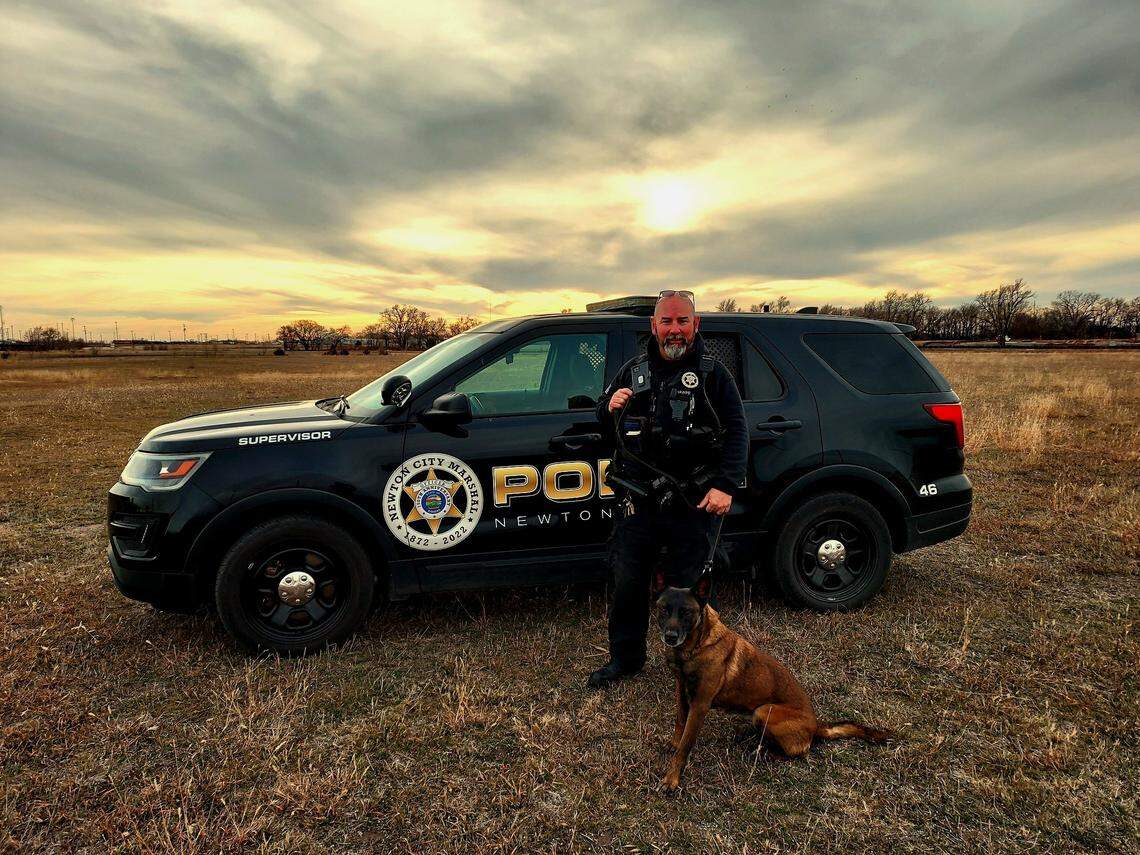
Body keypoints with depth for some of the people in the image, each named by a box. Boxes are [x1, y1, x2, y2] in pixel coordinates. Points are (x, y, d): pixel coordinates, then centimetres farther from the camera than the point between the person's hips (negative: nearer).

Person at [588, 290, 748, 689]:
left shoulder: (712, 373, 1)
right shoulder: (634, 370, 11)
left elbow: (736, 431, -4)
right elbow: (603, 420, 20)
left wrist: (725, 485, -16)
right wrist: (611, 406, -5)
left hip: (694, 503, -3)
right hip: (639, 500, 4)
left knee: (686, 588, 6)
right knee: (627, 582, 10)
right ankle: (624, 658, 30)